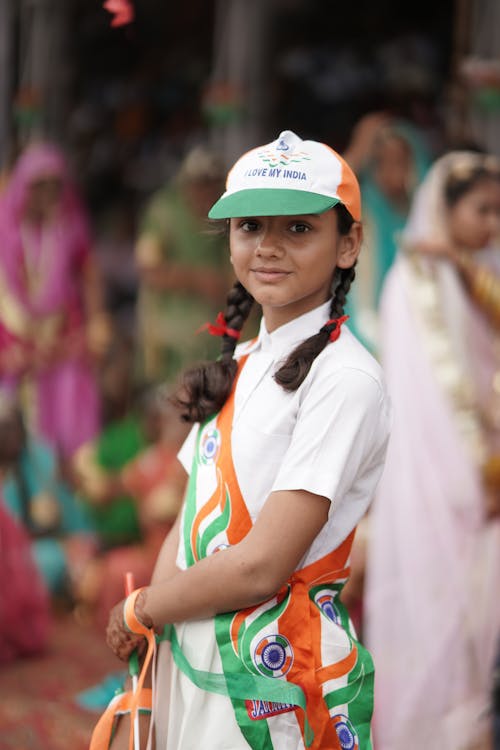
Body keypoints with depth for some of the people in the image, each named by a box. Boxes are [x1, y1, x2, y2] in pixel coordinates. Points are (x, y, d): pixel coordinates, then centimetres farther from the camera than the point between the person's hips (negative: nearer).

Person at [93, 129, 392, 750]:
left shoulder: (345, 378, -15)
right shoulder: (241, 364, 10)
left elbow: (262, 566, -20)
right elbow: (188, 525, 7)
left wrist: (137, 610, -5)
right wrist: (143, 696, -2)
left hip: (280, 684, -7)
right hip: (187, 662, 7)